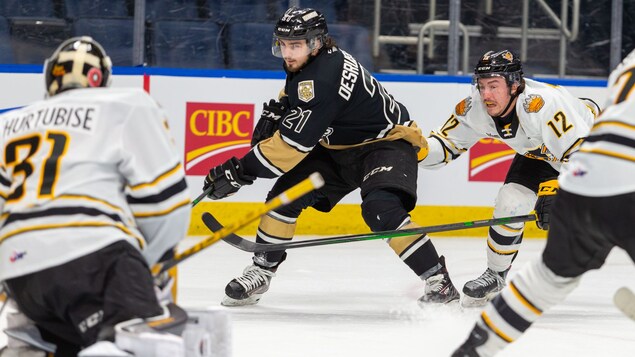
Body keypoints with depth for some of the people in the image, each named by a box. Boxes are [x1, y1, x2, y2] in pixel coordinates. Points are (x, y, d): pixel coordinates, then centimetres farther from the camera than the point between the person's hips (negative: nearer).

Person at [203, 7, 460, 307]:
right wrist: (275, 113, 1)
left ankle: (439, 282, -27)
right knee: (287, 192, -1)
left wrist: (240, 171, -29)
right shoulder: (302, 64, -3)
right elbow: (295, 97, 23)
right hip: (339, 147, 10)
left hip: (387, 141, -10)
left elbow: (293, 143, -32)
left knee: (381, 210, -32)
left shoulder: (322, 79, -32)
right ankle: (261, 270, 11)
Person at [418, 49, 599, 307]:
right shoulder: (475, 109, -22)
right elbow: (445, 146, -10)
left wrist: (556, 191, -53)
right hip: (538, 152, 5)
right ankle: (495, 276, 14)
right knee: (509, 204, -7)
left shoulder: (543, 105, -43)